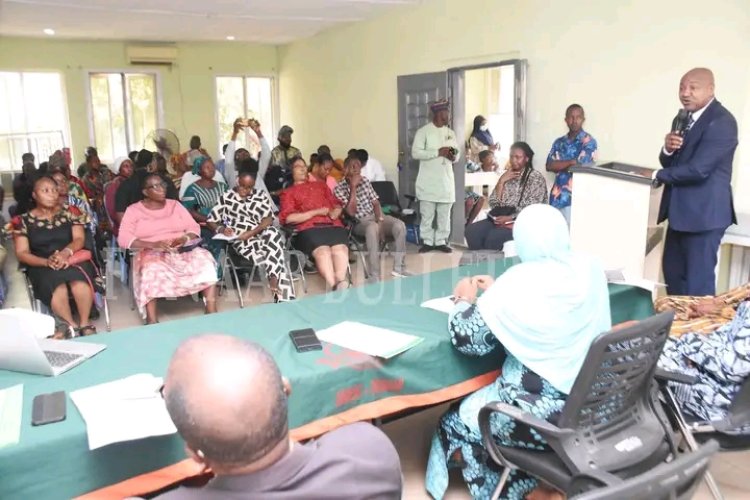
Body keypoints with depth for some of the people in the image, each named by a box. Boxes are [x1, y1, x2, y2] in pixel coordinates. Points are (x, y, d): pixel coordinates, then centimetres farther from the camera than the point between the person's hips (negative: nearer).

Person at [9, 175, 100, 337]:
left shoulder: (70, 211, 9)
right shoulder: (23, 220, 6)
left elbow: (79, 239, 1)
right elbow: (22, 254, 0)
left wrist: (66, 253, -21)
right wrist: (47, 262, -18)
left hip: (72, 259, 1)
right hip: (42, 266, 0)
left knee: (79, 278, -36)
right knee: (56, 283, -36)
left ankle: (85, 323, -24)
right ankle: (73, 324, -24)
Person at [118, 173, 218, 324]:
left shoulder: (175, 205, 15)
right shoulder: (134, 210, 5)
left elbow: (194, 227, 9)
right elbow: (124, 238, -7)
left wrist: (184, 239, -16)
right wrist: (153, 244, -22)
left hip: (182, 250, 3)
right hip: (152, 253, -3)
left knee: (205, 259, -26)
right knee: (151, 270, -37)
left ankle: (211, 309, -26)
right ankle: (151, 319, -32)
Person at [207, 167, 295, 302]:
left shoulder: (261, 196, 12)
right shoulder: (226, 197, 8)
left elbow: (268, 219, -1)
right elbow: (210, 221, 9)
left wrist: (251, 232, -17)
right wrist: (221, 229, -14)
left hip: (262, 236, 2)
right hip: (241, 241, -2)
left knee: (274, 234, -35)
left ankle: (274, 277, -35)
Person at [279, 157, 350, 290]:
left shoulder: (320, 185, 34)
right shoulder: (288, 192, 21)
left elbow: (337, 204, 29)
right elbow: (288, 218, 4)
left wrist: (335, 212, 2)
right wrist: (316, 212, -3)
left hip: (333, 225, 3)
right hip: (309, 228, -3)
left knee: (340, 248, -32)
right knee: (323, 251, -35)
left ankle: (341, 283, -51)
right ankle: (334, 286, -50)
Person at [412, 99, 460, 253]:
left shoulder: (451, 133, 12)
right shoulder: (423, 131, -4)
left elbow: (456, 155, 17)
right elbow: (415, 153, -13)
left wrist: (454, 157, -8)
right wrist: (438, 152, -19)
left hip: (446, 180, 5)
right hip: (429, 181, -4)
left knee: (444, 214, 7)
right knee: (427, 214, 0)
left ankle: (441, 241, 16)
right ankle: (427, 241, 10)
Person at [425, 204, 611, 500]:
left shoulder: (518, 282, -19)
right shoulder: (592, 270, -1)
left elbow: (466, 339, -13)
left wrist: (466, 300, 5)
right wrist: (499, 292, 19)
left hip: (549, 413, -7)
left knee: (456, 422, 16)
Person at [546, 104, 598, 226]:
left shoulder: (589, 141, -4)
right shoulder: (559, 142, 12)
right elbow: (549, 166, -1)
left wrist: (560, 165, -4)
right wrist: (570, 162, -10)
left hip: (575, 198, -5)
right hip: (556, 196, 5)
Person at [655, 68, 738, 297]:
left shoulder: (721, 121, -16)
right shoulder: (685, 118, 12)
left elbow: (698, 169, -24)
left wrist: (657, 175, -12)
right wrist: (668, 148, -10)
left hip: (704, 212, -9)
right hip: (681, 210, 9)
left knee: (697, 280, -2)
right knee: (673, 272, 16)